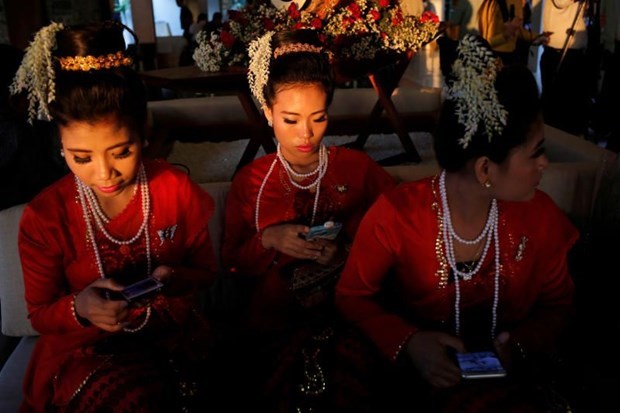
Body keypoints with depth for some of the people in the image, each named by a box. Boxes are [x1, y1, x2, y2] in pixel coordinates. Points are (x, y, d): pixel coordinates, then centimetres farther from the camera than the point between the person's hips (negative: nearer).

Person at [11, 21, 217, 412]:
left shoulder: (179, 190, -6)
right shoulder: (44, 217, -9)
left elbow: (206, 271, 6)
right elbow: (40, 314, 1)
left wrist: (176, 279, -17)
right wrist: (79, 307, -22)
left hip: (172, 336, 2)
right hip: (84, 348, -1)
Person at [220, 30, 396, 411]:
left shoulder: (358, 168, 5)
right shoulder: (250, 182, 7)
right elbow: (233, 265, 8)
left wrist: (349, 249, -12)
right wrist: (269, 241, -11)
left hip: (349, 318, 1)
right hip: (275, 325, 0)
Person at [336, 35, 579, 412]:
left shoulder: (540, 215, -5)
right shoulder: (395, 216, -16)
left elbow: (558, 305, 9)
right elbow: (353, 296, -3)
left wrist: (520, 344, -11)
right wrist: (407, 342, -20)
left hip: (510, 377, 3)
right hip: (419, 377, -2)